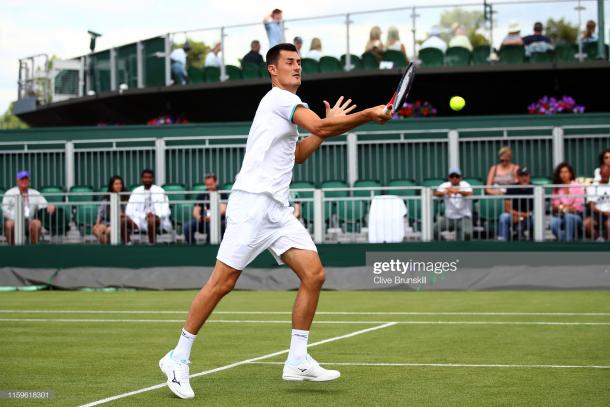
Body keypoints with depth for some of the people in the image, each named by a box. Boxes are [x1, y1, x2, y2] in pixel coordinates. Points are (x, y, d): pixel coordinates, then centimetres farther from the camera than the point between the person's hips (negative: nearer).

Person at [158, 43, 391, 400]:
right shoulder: (279, 97, -6)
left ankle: (297, 361, 1)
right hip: (252, 204, -9)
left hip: (279, 210, 9)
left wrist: (329, 125, 24)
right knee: (222, 283, -7)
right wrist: (368, 115, -15)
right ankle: (178, 358, 3)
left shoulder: (287, 106, 23)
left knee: (314, 275, -3)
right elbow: (319, 126, -20)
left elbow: (298, 154, 32)